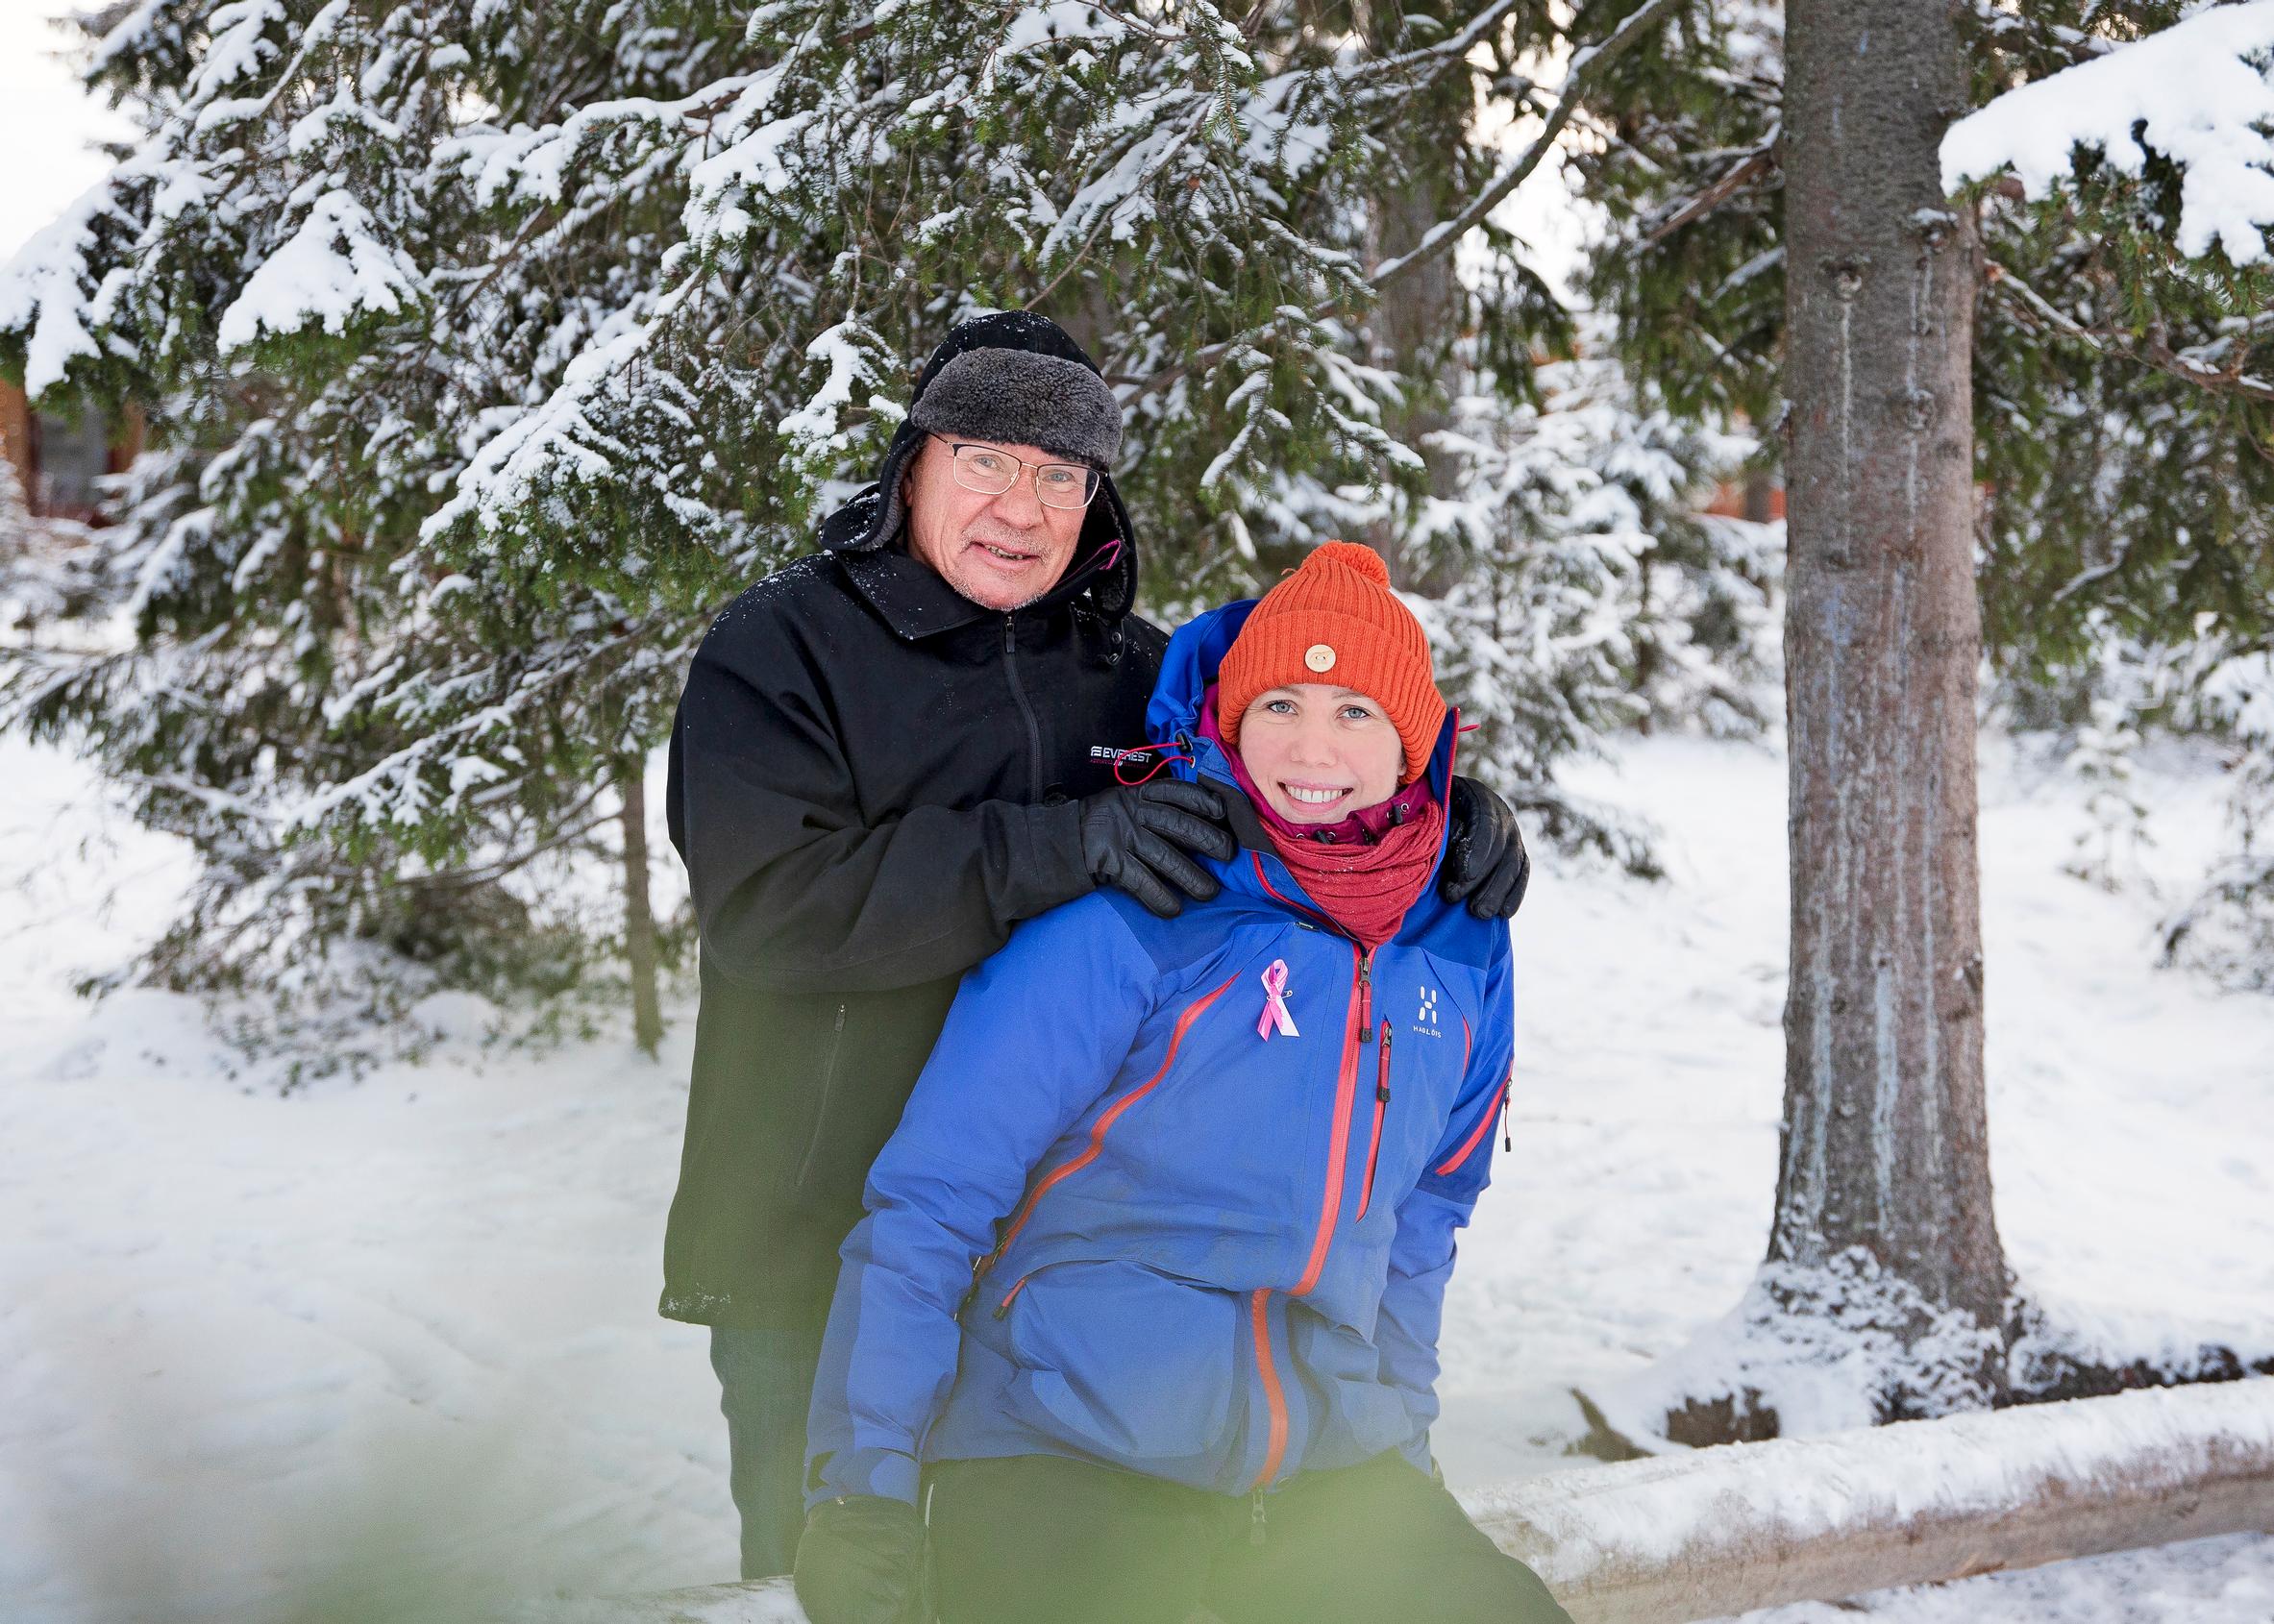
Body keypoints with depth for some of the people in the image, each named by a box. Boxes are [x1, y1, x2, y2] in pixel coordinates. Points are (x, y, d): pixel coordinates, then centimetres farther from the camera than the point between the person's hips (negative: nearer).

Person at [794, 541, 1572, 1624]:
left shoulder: (1461, 956, 6)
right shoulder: (1131, 925, -12)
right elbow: (929, 1201, -11)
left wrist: (1396, 1417, 19)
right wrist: (863, 1487, -14)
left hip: (1329, 1467, 5)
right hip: (1053, 1458, -5)